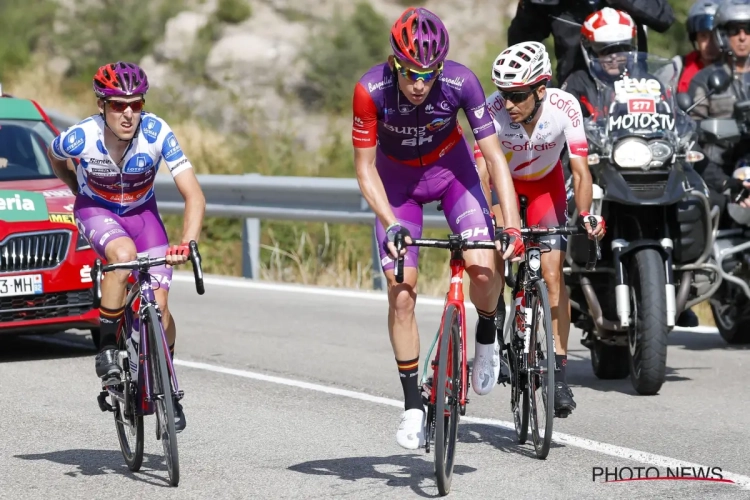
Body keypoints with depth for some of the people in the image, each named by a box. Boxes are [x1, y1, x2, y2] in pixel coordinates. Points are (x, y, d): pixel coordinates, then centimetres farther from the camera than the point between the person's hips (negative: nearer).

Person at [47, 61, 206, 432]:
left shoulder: (157, 134, -30)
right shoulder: (80, 138, -30)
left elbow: (194, 196, -31)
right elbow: (53, 156, -3)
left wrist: (187, 243, -46)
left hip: (141, 212, 1)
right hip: (95, 210, -1)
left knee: (159, 309, -11)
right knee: (124, 254, -36)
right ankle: (107, 346, -16)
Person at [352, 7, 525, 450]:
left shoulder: (461, 82, -30)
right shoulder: (372, 90, -31)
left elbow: (494, 156, -25)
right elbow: (365, 167, -21)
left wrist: (512, 227, -33)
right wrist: (392, 225, -33)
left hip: (451, 169, 0)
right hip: (397, 180, 0)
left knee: (485, 269, -21)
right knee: (402, 293, -10)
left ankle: (487, 337, 11)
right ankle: (413, 404, 2)